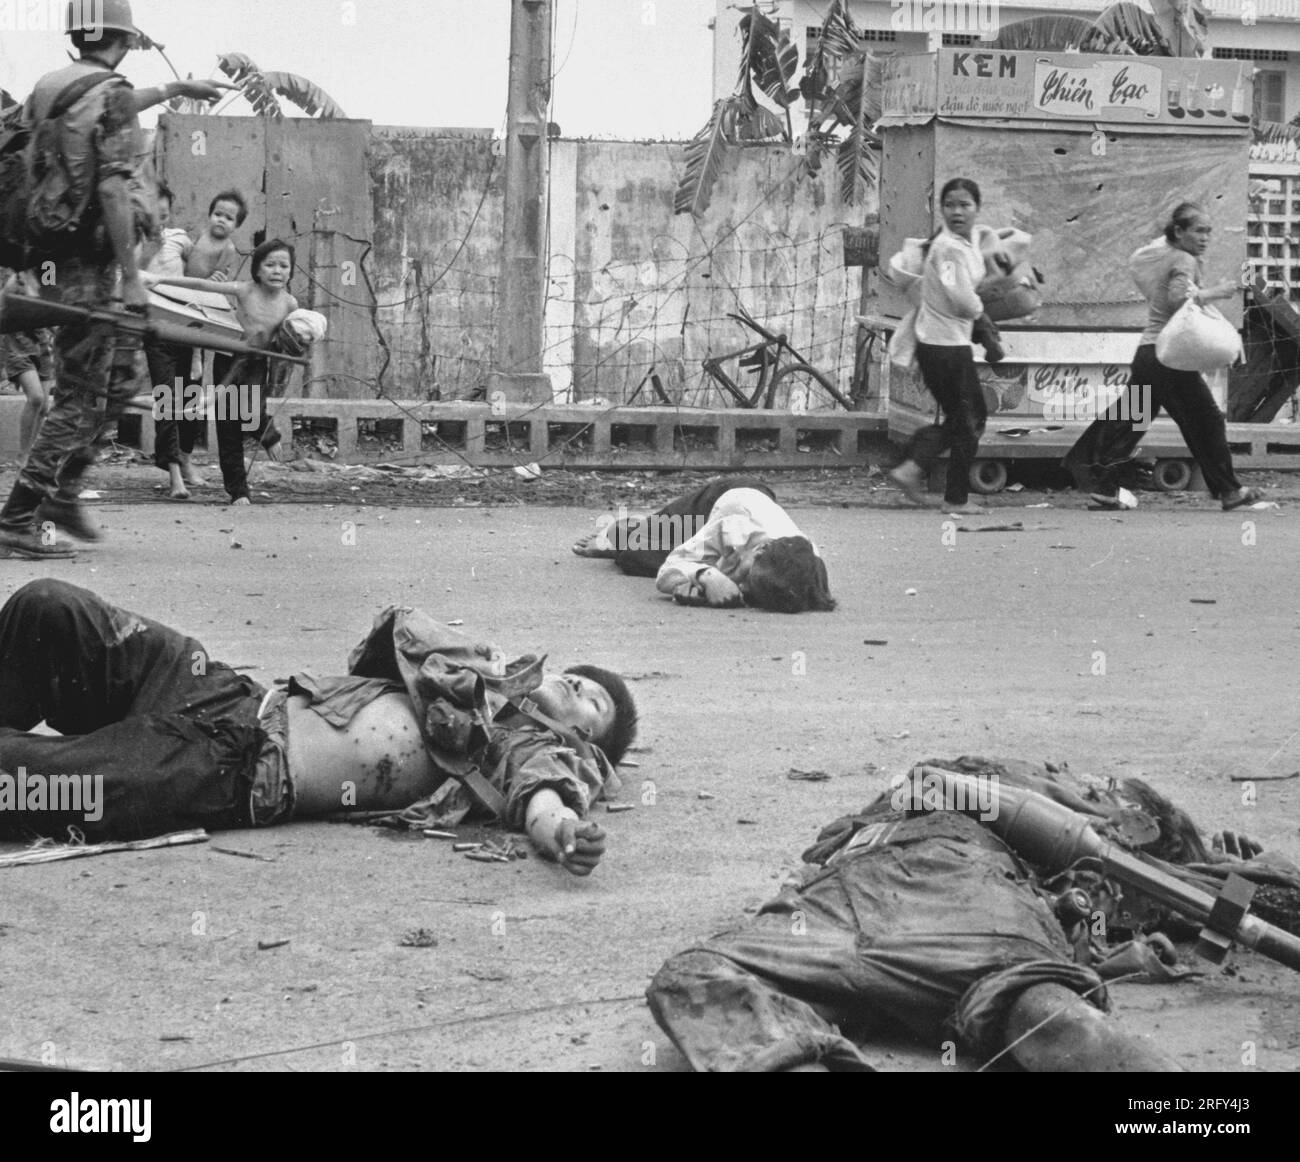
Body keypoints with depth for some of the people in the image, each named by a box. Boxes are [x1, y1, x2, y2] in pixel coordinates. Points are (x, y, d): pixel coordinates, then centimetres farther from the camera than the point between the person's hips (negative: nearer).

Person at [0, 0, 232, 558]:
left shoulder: (48, 87, 11)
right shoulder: (112, 93, -15)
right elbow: (112, 188, -23)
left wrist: (175, 88, 44)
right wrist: (132, 277, -20)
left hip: (50, 254, 9)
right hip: (87, 265, -9)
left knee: (119, 379, 20)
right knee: (80, 398, -3)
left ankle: (62, 495, 23)